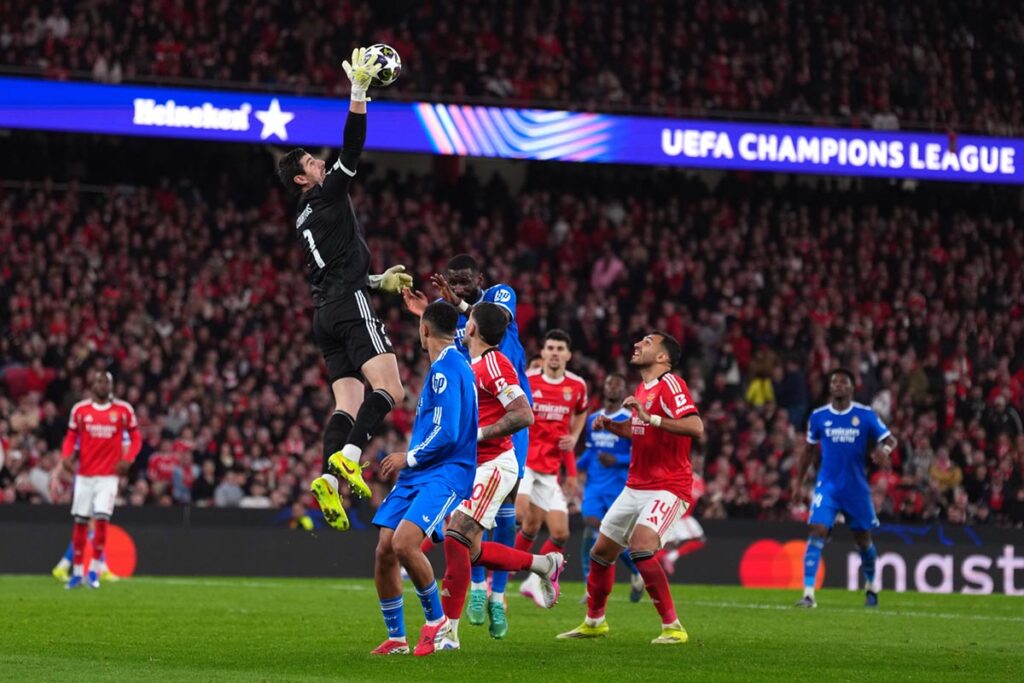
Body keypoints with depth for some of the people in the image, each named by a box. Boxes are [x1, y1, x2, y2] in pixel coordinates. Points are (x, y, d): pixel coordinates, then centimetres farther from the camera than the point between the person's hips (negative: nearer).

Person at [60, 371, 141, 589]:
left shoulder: (123, 410, 0)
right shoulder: (80, 410, 3)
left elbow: (136, 438, 7)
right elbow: (71, 437, 10)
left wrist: (128, 459, -9)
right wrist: (66, 456, -9)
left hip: (108, 475, -2)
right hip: (84, 475, 2)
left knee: (101, 519, -14)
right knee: (80, 522, 5)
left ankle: (95, 569, -2)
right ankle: (77, 572, 15)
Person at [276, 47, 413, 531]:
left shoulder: (305, 219, 24)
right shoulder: (328, 194, 0)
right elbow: (352, 146, -10)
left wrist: (379, 281, 35)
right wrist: (359, 89, -11)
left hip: (326, 313, 9)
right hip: (350, 307, -9)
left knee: (348, 402, 0)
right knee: (390, 389, -17)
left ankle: (329, 478, -19)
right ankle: (348, 457, -35)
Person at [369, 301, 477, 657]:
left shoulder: (446, 369, -13)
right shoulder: (449, 364, 15)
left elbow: (446, 434, -18)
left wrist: (408, 458, -8)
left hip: (444, 474, -9)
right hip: (416, 475, 9)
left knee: (404, 543, -25)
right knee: (384, 551, 0)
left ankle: (436, 620, -6)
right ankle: (396, 638, 9)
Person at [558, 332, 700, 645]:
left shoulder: (670, 384, -15)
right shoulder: (642, 388, 13)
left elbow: (695, 428, -28)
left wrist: (651, 418, -35)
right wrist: (611, 425, 11)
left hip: (667, 488, -9)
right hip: (636, 487, 9)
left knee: (640, 547, -28)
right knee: (601, 552, 14)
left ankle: (673, 627, -19)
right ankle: (594, 622, 35)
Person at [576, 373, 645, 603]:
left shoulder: (631, 421, -5)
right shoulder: (593, 420, 12)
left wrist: (616, 460, -23)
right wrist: (576, 466, 5)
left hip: (619, 488, -4)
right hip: (594, 486, 4)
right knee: (591, 531, -14)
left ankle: (637, 574, 32)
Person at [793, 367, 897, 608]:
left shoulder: (866, 415, -3)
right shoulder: (818, 416, 2)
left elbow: (889, 439, -2)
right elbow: (809, 450, 14)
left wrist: (884, 449, -26)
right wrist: (799, 481, 14)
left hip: (856, 487, 0)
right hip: (827, 486, 0)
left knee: (863, 538, 12)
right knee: (817, 532, -18)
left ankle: (871, 587, 38)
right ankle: (808, 593, -23)